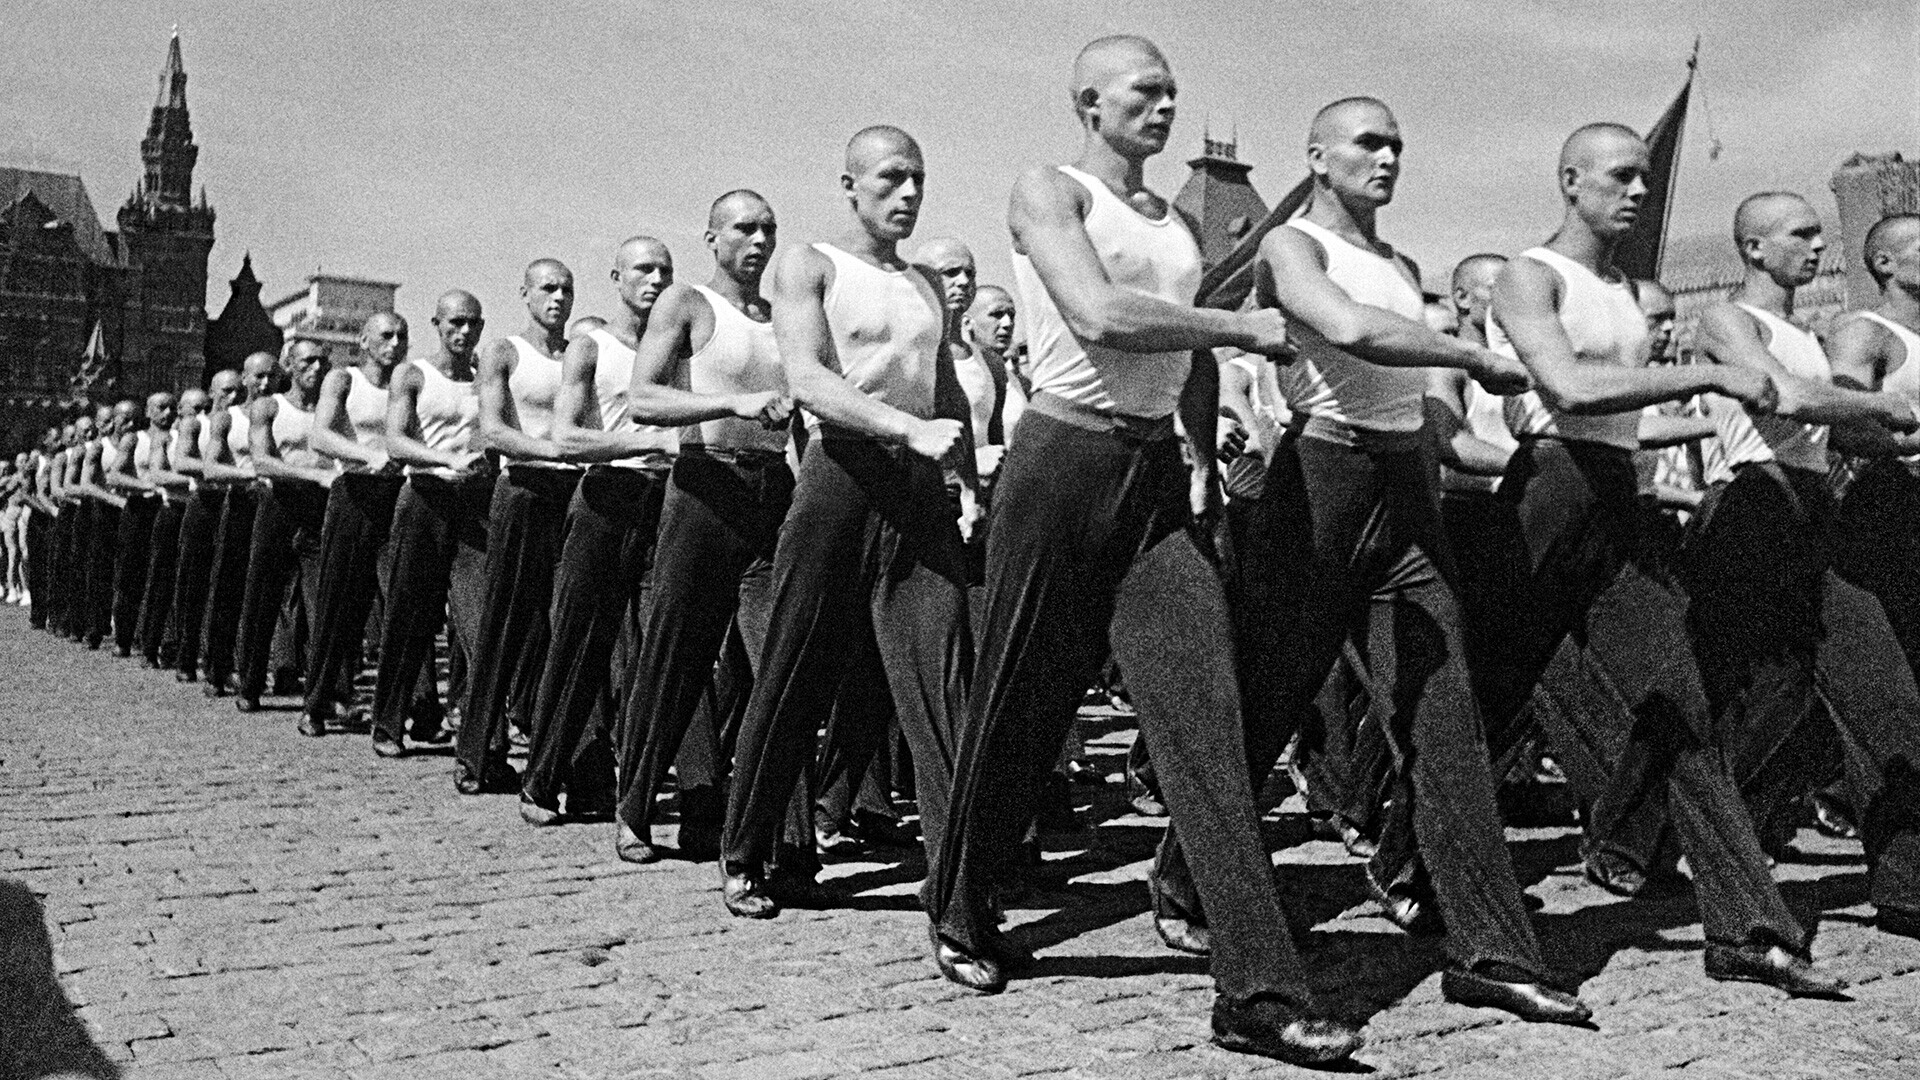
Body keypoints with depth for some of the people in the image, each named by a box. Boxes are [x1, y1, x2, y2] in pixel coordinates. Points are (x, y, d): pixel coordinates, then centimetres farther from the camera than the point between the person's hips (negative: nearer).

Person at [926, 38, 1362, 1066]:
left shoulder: (1177, 220, 18)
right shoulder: (1047, 191, -2)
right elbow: (1098, 317, -19)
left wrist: (1202, 459, 11)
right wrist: (1244, 325, -12)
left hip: (1159, 473, 5)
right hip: (1063, 461, -5)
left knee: (1206, 717, -7)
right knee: (1021, 710, 5)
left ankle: (1257, 990, -7)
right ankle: (957, 913, 30)